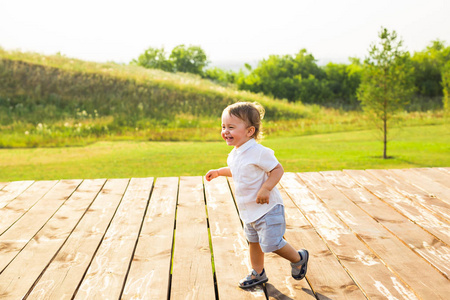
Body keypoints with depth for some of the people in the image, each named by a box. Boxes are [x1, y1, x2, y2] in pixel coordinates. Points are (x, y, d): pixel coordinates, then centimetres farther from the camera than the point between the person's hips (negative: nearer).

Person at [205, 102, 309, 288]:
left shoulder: (258, 152, -24)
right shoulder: (234, 154, 4)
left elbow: (278, 169, -22)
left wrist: (265, 189, -33)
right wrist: (218, 172, 15)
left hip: (267, 208, -9)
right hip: (248, 210, 9)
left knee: (271, 243, -5)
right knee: (253, 242, 19)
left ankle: (298, 258, 22)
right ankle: (258, 273, 37)